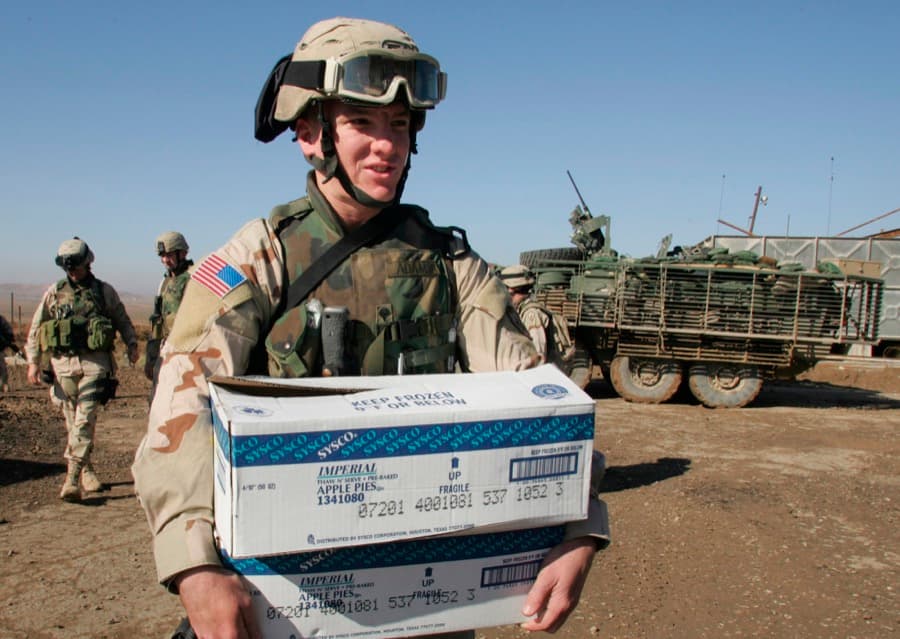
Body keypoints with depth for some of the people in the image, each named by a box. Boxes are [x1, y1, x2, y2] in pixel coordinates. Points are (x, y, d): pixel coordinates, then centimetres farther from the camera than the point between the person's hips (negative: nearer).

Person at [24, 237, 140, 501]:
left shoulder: (104, 291, 7)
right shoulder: (54, 292, 10)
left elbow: (122, 321, 15)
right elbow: (36, 328, 12)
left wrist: (132, 344, 0)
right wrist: (33, 361, 5)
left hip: (94, 363, -2)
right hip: (63, 363, 3)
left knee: (84, 421, -11)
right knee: (73, 422, 9)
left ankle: (73, 478, -13)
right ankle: (87, 470, 24)